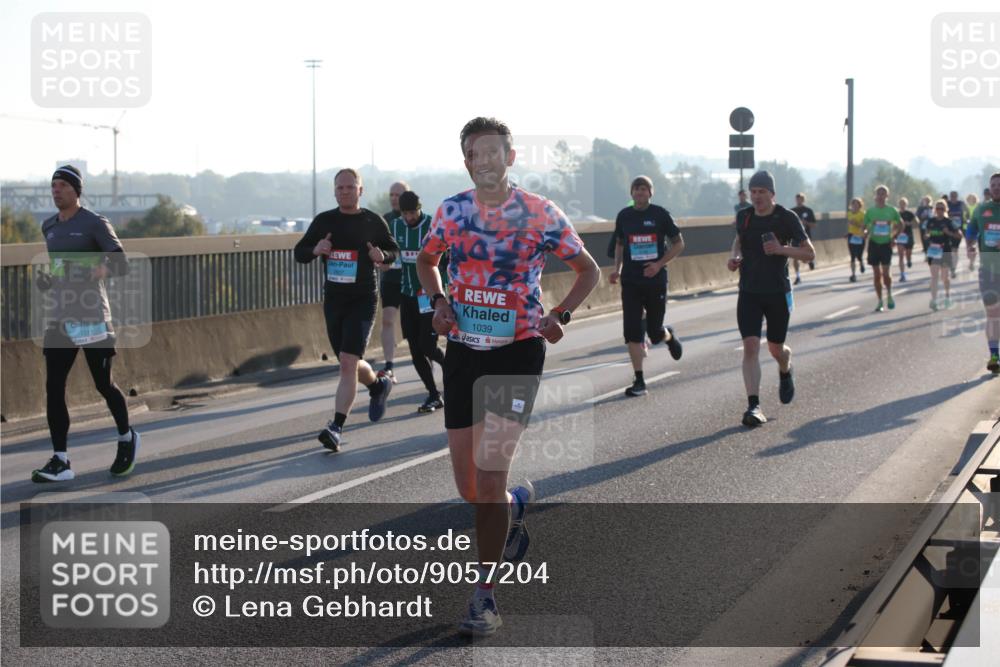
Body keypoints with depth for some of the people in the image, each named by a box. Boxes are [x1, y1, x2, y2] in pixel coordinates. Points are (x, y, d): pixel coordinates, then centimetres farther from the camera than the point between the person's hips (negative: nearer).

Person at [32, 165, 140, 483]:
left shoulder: (96, 224, -6)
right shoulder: (49, 227, 13)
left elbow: (121, 266, -14)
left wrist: (95, 273, -32)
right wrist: (48, 280, 10)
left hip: (91, 316, -5)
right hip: (59, 317, 5)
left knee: (103, 384, 4)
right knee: (53, 387, -6)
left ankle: (127, 438, 31)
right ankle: (60, 461, -5)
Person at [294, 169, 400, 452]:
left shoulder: (373, 222, -2)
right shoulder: (323, 221, 4)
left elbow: (393, 250, 11)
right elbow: (299, 252, 8)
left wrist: (382, 256, -12)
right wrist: (315, 250, -14)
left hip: (362, 300, -4)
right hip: (333, 299, 4)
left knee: (348, 362, -16)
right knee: (348, 363, 16)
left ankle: (336, 427, -17)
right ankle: (378, 385, 48)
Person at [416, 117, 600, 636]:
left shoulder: (540, 214, -5)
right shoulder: (451, 211, 4)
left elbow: (588, 269, 5)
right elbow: (426, 259, 22)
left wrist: (560, 315, -10)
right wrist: (437, 300, 3)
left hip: (519, 350, -4)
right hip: (463, 351, 4)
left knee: (490, 475, -13)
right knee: (469, 488, 6)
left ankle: (485, 595, -3)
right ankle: (516, 505, 43)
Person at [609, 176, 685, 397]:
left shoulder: (660, 214, -4)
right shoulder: (624, 216, 4)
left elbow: (678, 244, 1)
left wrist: (659, 264, -11)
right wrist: (617, 270, 5)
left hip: (655, 280, -2)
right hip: (631, 282, 2)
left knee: (655, 333, 5)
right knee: (632, 332, -6)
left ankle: (670, 337, 43)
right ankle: (639, 381, 0)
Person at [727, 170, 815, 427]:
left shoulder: (787, 218, -8)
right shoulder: (744, 217, 3)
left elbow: (809, 253, -7)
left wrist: (782, 249, -22)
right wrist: (734, 257, 3)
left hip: (778, 293, -2)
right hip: (749, 293, 2)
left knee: (776, 348, 11)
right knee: (750, 346, -13)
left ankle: (785, 373, 49)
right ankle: (754, 406, -16)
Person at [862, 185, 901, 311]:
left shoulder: (892, 211, 0)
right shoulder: (870, 211, 1)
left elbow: (899, 225, 12)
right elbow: (864, 227, 5)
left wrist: (894, 236, -1)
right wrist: (866, 232, -17)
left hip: (886, 243, -1)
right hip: (874, 243, 1)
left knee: (885, 273, -11)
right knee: (876, 275, 5)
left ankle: (889, 295, 13)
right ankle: (880, 301, 13)